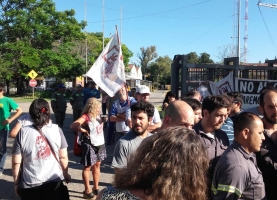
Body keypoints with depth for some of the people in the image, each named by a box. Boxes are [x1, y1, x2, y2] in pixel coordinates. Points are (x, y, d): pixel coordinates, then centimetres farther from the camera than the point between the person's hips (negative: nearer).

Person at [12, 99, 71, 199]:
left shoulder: (23, 133, -11)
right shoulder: (57, 130, -8)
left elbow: (16, 162, -7)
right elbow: (63, 157, -2)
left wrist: (16, 183, 7)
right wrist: (66, 174, 14)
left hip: (29, 184, 0)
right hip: (54, 182, 0)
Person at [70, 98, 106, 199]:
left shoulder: (97, 116, 5)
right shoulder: (85, 117, -17)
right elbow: (73, 126, -29)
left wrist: (102, 121, 2)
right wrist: (83, 131, -26)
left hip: (100, 144, 8)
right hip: (90, 145, -8)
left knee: (97, 165, 16)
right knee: (87, 167, 5)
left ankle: (96, 188, 28)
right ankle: (87, 190, 17)